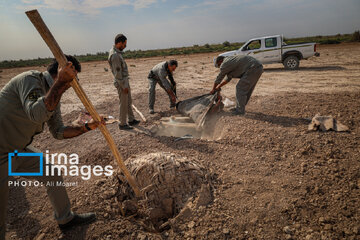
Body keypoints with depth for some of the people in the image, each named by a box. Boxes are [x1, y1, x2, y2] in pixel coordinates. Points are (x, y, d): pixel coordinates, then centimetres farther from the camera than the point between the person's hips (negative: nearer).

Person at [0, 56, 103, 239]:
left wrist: (87, 127, 0)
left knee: (52, 175, 14)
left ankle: (66, 218, 34)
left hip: (19, 149, 9)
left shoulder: (54, 93, 6)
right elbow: (37, 114, -40)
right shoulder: (31, 79, -21)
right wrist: (60, 82, -38)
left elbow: (58, 132, 10)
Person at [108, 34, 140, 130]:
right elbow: (117, 73, -23)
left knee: (129, 102, 17)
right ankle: (122, 124, 11)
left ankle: (131, 120, 28)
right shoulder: (115, 55, -22)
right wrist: (124, 86, -19)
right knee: (124, 104, 0)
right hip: (121, 83, -10)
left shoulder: (117, 52, 9)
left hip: (125, 81, 10)